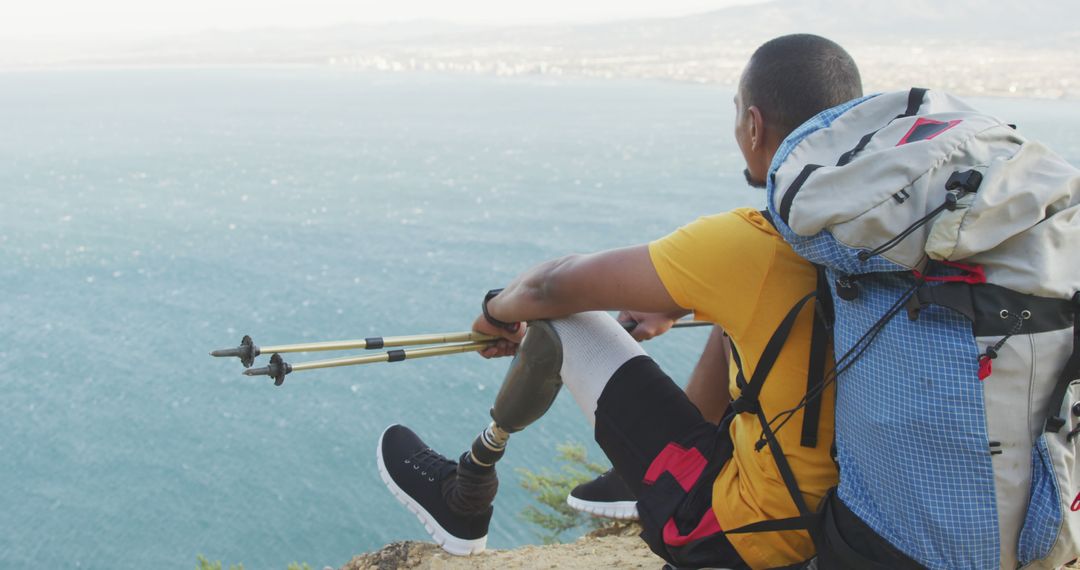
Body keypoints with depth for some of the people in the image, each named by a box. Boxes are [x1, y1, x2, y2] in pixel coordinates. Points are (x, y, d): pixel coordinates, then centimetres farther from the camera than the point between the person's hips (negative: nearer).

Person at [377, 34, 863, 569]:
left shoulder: (741, 244, -24)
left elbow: (549, 289, -13)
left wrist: (498, 311, 8)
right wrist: (670, 305, 29)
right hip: (841, 519, 7)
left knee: (557, 322, -2)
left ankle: (464, 503, 20)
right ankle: (634, 476, 35)